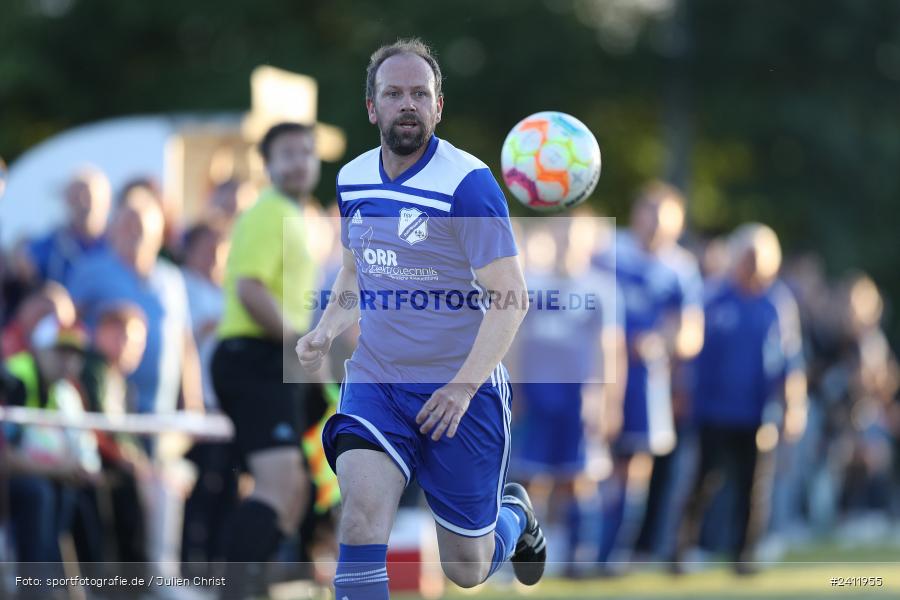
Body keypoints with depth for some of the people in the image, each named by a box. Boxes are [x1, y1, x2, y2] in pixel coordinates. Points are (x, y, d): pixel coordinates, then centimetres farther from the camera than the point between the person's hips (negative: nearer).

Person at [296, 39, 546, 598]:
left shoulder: (469, 183, -15)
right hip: (374, 382, 4)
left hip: (460, 390, -4)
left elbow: (510, 298, -16)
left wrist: (464, 386, -24)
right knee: (362, 509, -25)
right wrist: (325, 334, 3)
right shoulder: (352, 179, 4)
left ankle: (515, 513, 43)